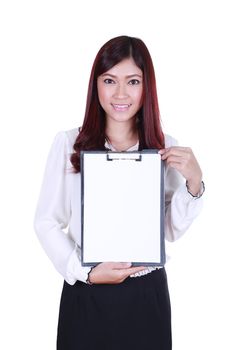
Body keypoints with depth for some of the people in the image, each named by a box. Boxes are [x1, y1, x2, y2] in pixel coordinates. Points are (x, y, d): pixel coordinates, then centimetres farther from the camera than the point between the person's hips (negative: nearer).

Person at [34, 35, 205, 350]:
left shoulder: (166, 148, -2)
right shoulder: (68, 143, -8)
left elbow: (172, 231, 2)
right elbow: (47, 222, -4)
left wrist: (193, 183, -12)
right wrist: (84, 272, -14)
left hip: (147, 293, 2)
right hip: (85, 293, -1)